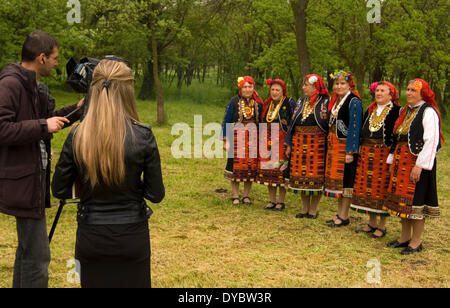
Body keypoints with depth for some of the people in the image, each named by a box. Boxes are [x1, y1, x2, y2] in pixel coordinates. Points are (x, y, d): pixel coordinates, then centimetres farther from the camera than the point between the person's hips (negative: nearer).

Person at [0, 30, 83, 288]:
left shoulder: (33, 85, 13)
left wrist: (76, 110, 15)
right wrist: (43, 126, -23)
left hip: (34, 178, 10)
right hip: (23, 180, -10)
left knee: (28, 249, 20)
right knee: (37, 256, -7)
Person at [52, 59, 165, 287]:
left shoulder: (77, 136, -10)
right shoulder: (142, 136, -13)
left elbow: (59, 190, -1)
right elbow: (156, 194, -7)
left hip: (91, 236, 1)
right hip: (132, 236, -1)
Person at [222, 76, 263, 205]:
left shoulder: (258, 103, 8)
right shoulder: (234, 102, -1)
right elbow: (226, 121, -1)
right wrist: (225, 140, -7)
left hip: (253, 138, 3)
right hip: (237, 137, -2)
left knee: (251, 166, 4)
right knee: (236, 165, -1)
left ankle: (247, 195, 15)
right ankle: (235, 196, 8)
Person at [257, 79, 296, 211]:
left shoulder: (289, 103, -4)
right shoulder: (267, 104, 14)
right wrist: (262, 140, 17)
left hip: (281, 142, -5)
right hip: (267, 142, 6)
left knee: (281, 170, -3)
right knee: (268, 171, 6)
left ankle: (281, 202, 7)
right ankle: (272, 201, 16)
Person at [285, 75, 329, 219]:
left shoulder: (325, 102, -3)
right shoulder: (301, 102, 14)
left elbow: (329, 124, -7)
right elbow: (293, 123, 14)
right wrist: (289, 145, 10)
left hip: (317, 144, -5)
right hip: (299, 144, 6)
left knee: (316, 176, -1)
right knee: (301, 175, 7)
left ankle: (313, 209, 10)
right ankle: (305, 208, 18)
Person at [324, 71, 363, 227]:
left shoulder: (354, 101, -11)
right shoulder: (335, 101, 14)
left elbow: (354, 127, -17)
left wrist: (350, 151, -20)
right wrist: (330, 145, 16)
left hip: (346, 146, -8)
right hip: (334, 145, 8)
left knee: (345, 179, -3)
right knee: (336, 178, 11)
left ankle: (344, 217, 5)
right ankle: (340, 214, 19)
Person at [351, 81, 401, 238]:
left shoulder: (396, 111, -6)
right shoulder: (370, 110, 15)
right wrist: (361, 151, 13)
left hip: (384, 153, -6)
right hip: (366, 154, 6)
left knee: (381, 188, -2)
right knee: (367, 187, 8)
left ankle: (382, 226, 10)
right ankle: (372, 223, 21)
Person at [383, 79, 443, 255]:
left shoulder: (428, 112, -11)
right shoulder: (406, 111, 15)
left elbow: (431, 142, -18)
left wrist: (420, 165, -22)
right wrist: (393, 160, 14)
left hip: (418, 161, -8)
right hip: (401, 160, 8)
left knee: (416, 200, -3)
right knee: (402, 199, 12)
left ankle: (416, 242, 7)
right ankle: (405, 237, 23)